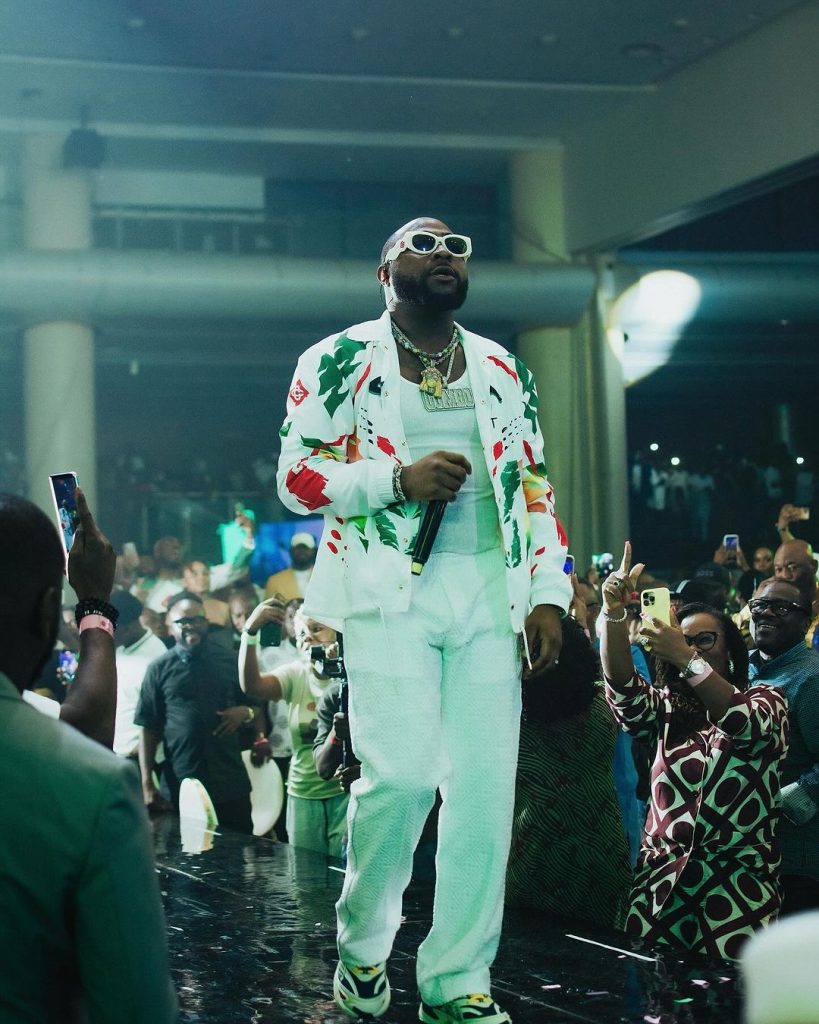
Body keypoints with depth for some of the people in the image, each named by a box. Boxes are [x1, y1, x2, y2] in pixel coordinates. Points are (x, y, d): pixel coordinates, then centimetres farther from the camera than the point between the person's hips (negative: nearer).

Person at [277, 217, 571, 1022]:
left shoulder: (502, 371, 18)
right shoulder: (339, 361, 6)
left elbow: (536, 487, 17)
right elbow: (296, 476, 1)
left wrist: (549, 594, 5)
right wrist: (397, 479, -14)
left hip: (488, 594, 4)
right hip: (389, 591, -4)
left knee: (486, 786, -3)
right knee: (402, 774, -15)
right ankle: (361, 944, 10)